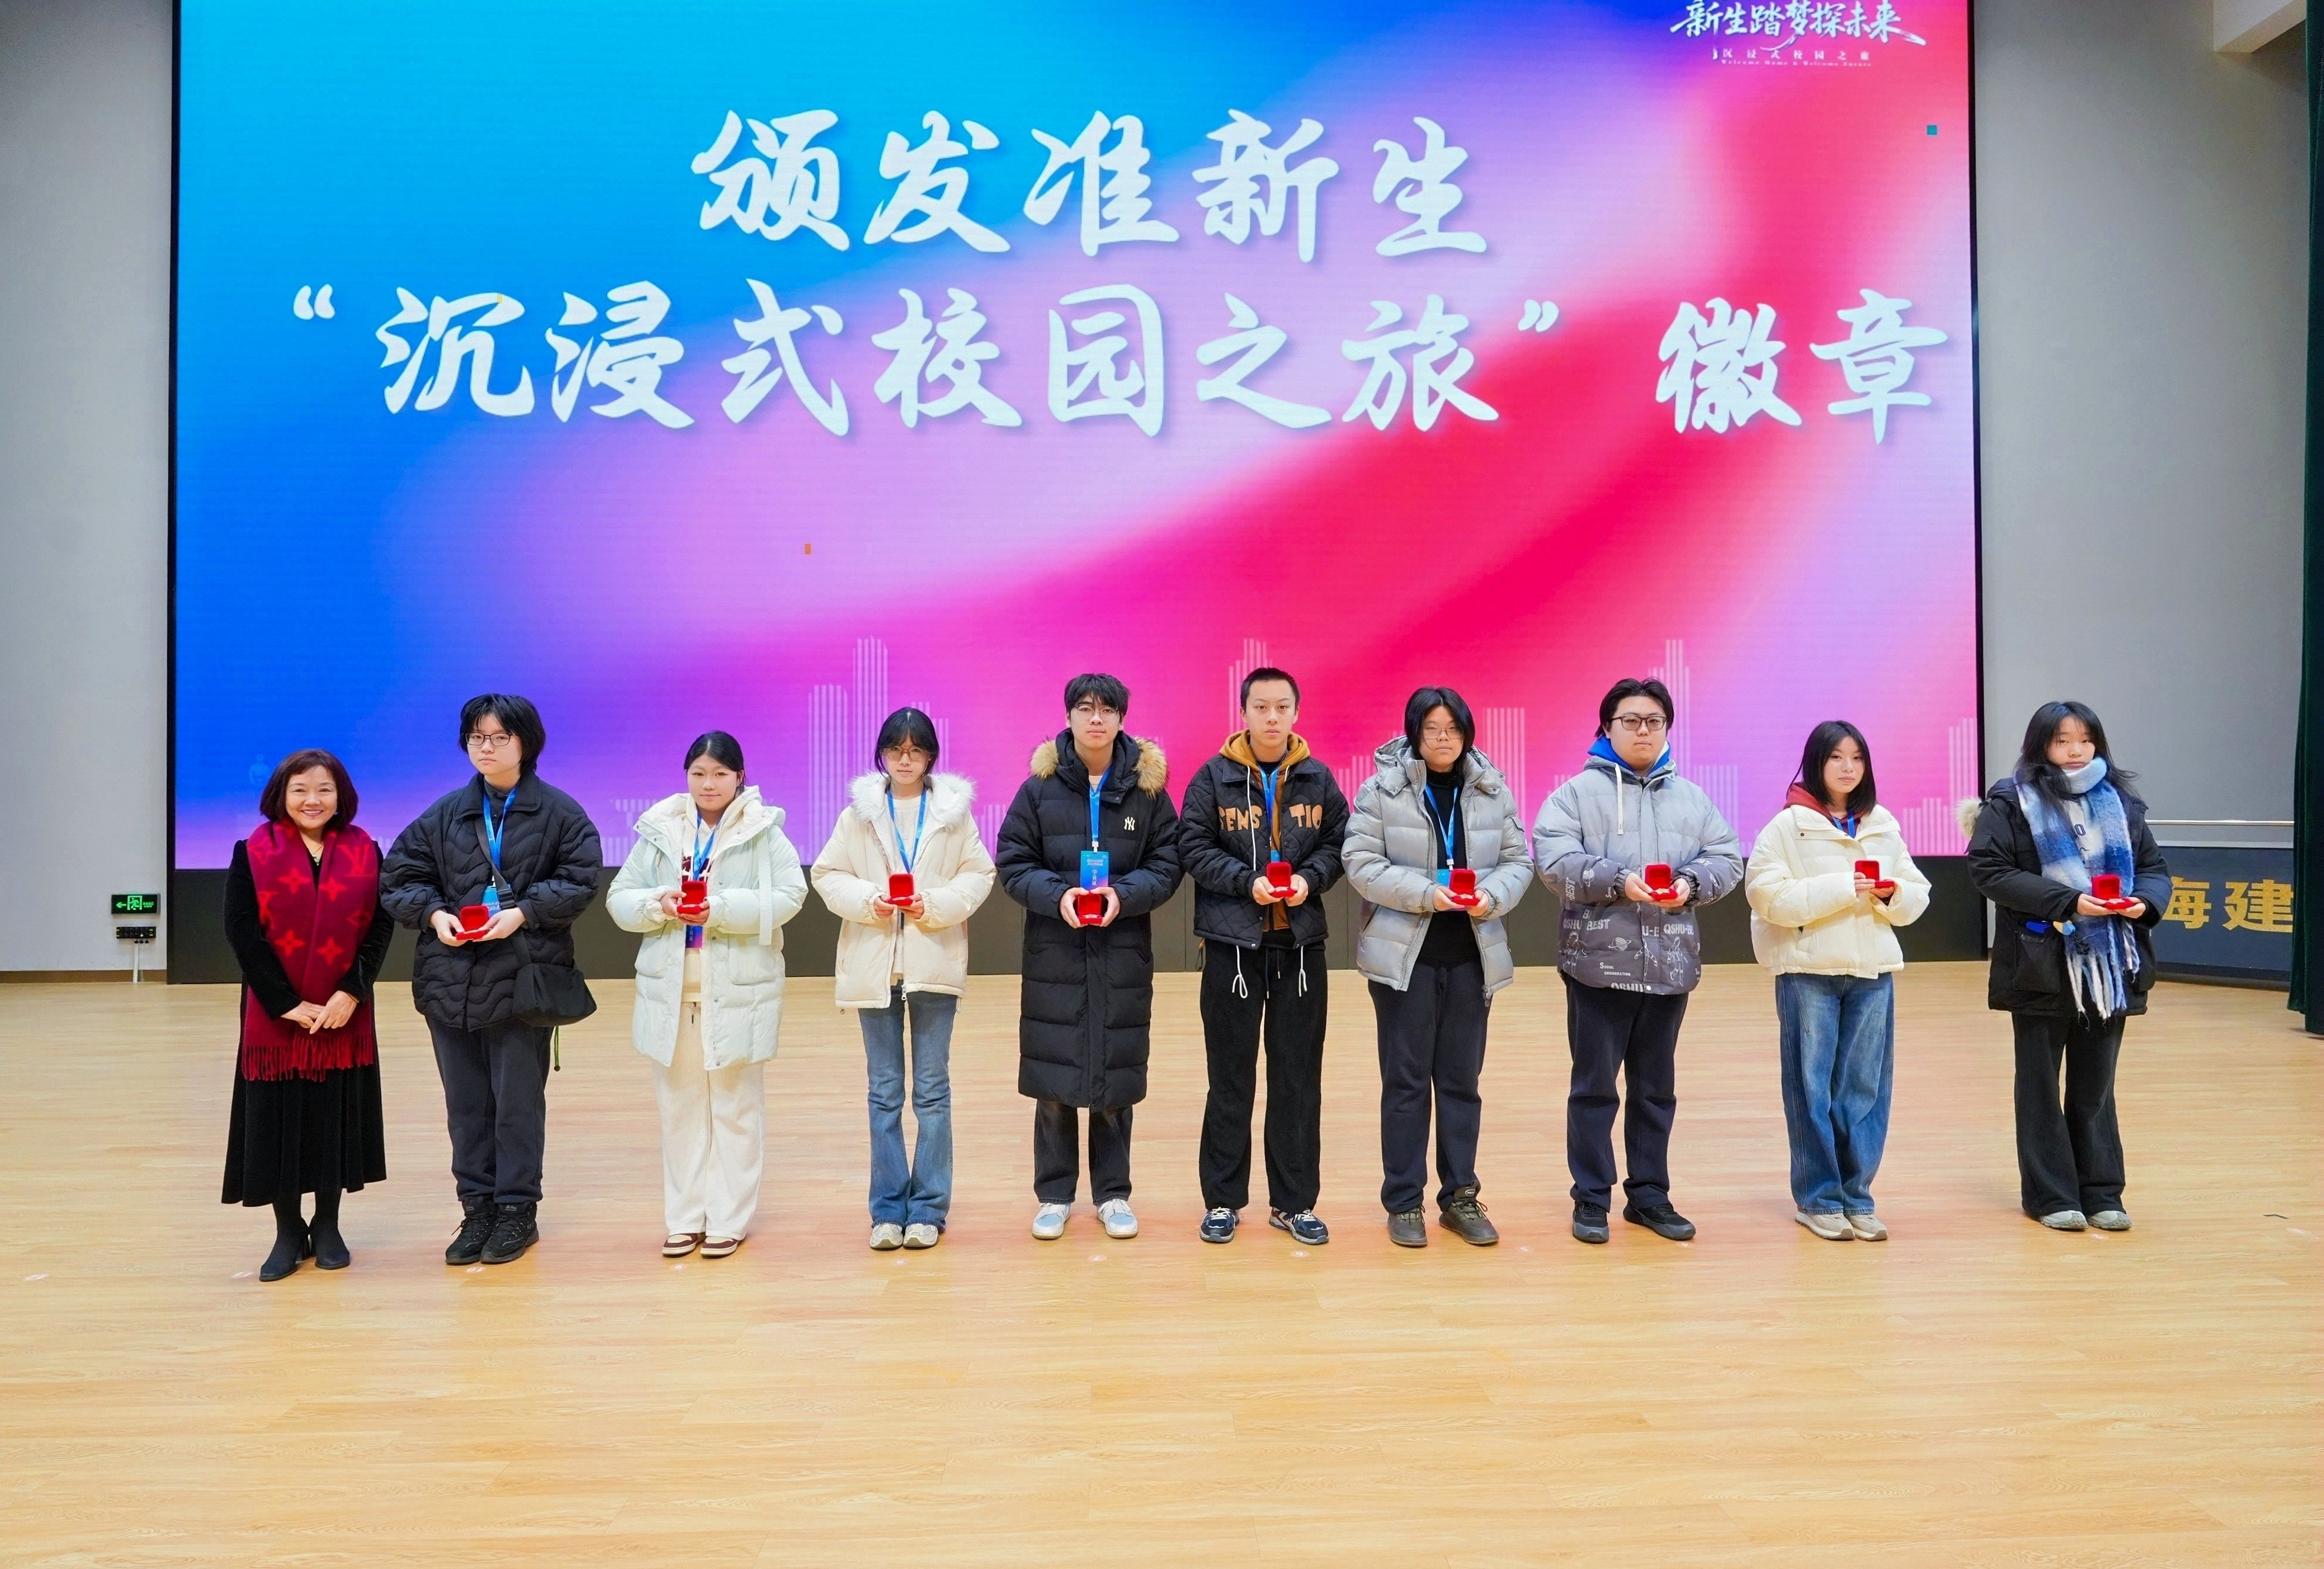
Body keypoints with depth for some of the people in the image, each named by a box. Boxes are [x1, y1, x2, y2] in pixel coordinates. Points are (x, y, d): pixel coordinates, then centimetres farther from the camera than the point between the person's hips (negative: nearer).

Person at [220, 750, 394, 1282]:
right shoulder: (253, 853, -2)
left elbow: (380, 925, -1)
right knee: (277, 1120, 3)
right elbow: (242, 932, -7)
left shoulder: (364, 852, 2)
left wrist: (351, 992, -13)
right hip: (274, 1016, -1)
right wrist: (288, 1004, -12)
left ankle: (327, 1228, 21)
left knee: (336, 1117, 7)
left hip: (344, 1015, 1)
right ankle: (288, 1233, 18)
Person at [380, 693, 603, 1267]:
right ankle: (477, 1209, 22)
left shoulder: (560, 813, -1)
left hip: (522, 979, -3)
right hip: (451, 979, 4)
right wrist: (435, 913, -10)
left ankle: (518, 1210, 17)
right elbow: (400, 876, 8)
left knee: (518, 1101, 4)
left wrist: (522, 912, -17)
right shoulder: (445, 814, 9)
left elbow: (579, 880, -6)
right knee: (466, 1103, 10)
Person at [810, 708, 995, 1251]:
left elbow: (978, 875, -1)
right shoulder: (859, 811, 2)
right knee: (884, 1091, 9)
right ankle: (888, 1208, 18)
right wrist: (868, 899, -14)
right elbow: (828, 875, 2)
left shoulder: (954, 809, 0)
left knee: (932, 1089, 6)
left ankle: (928, 1208, 15)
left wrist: (935, 904, -15)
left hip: (934, 962, -1)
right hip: (873, 964, 1)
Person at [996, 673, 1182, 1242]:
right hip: (1053, 956, 0)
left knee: (1116, 1079, 7)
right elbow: (1012, 864, 1)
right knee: (1053, 1084, 4)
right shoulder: (1040, 785, 0)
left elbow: (1167, 865, 2)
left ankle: (1113, 1193, 22)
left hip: (1123, 957, 0)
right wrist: (1056, 895, -16)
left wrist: (1123, 894, -15)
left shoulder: (1147, 786, 1)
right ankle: (1054, 1195, 19)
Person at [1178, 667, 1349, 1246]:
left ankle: (1294, 1202, 19)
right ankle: (1222, 1200, 19)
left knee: (1299, 1077, 8)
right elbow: (1193, 846, -5)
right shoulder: (1214, 777, -2)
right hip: (1232, 942, -2)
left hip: (1301, 943, 2)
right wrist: (1246, 881, -17)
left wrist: (1309, 877, -13)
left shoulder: (1318, 779, 5)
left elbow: (1339, 844, 6)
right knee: (1231, 1078, 7)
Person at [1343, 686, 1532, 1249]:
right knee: (1406, 1079, 3)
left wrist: (1493, 896, -15)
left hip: (1472, 955, 3)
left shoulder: (1495, 791, 5)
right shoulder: (1381, 790, -5)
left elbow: (1518, 862, 6)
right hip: (1404, 955, -3)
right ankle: (1403, 1203, 13)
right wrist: (1425, 892, -21)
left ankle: (1460, 1196, 22)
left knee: (1462, 1079, 10)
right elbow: (1362, 865, -10)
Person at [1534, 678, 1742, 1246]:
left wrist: (1690, 883, -10)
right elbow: (1555, 860, -12)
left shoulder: (1692, 798, 12)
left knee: (1656, 1087, 13)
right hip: (1599, 961, -4)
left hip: (1670, 963, 4)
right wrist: (1618, 881, -22)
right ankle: (1591, 1200, 14)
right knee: (1594, 1085, 3)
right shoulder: (1578, 792, -1)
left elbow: (1727, 860, 9)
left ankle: (1649, 1195, 25)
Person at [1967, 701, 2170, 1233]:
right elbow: (1988, 869, -13)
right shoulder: (2011, 802, -4)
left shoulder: (2119, 801, 10)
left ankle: (2101, 1193, 21)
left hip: (2109, 967, 4)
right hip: (2041, 966, -4)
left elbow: (2155, 868, 13)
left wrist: (2146, 900, -11)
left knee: (2096, 1085, 12)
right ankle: (2050, 1195, 15)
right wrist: (2066, 901, -20)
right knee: (2041, 1085, 6)